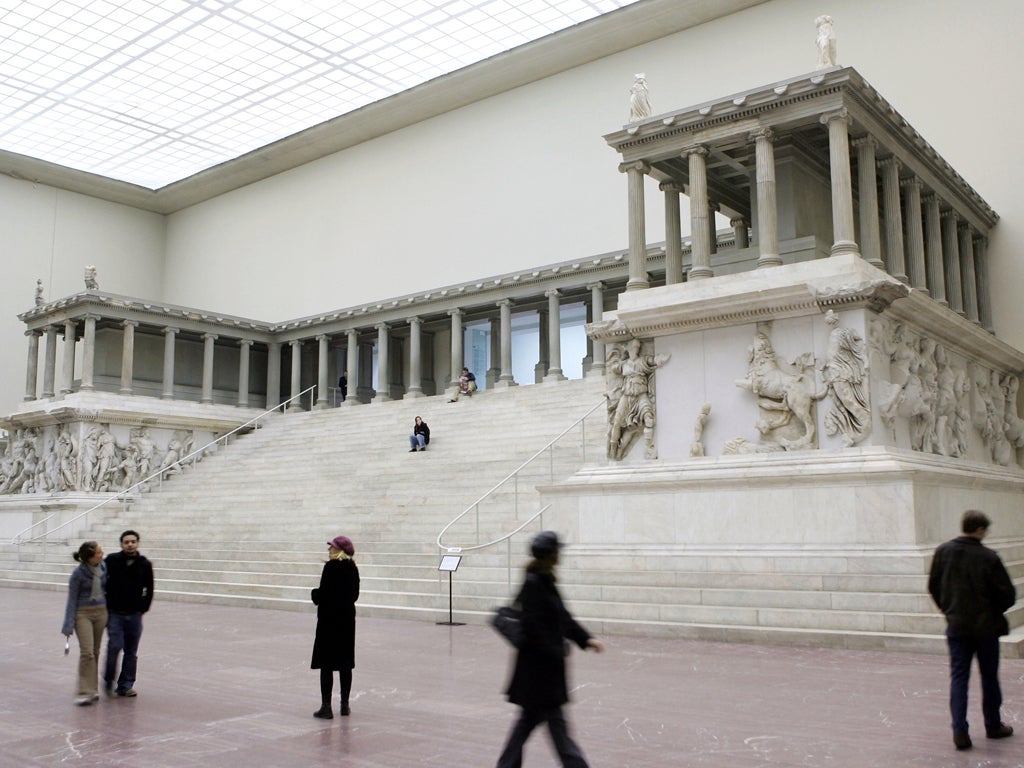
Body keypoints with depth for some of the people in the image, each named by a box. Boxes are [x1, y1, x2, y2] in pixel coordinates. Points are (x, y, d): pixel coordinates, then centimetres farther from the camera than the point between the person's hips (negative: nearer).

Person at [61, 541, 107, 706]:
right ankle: (84, 692, -9)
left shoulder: (104, 567, -1)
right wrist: (68, 626, -11)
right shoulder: (78, 574, -14)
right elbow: (72, 599, -9)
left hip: (101, 612, 5)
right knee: (87, 652, -13)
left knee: (95, 652, 10)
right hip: (83, 613, -5)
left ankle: (92, 688, 20)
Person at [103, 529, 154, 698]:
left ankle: (125, 686, 17)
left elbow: (149, 590, 11)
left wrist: (142, 608, 5)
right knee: (115, 647, -13)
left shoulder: (145, 565, 1)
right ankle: (108, 681, 8)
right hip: (114, 613, -2)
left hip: (134, 615, 2)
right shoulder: (112, 560, -4)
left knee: (131, 652, 6)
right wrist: (106, 605, -1)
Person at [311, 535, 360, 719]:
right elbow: (355, 594, 9)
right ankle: (345, 705, 18)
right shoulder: (352, 568, 5)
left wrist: (315, 594, 3)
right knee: (345, 663, 12)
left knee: (326, 664, -1)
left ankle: (326, 707, 0)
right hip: (347, 616, 7)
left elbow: (323, 593, -17)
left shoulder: (331, 567, -15)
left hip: (329, 618, -7)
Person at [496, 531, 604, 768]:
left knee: (530, 717, 16)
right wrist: (556, 652, -18)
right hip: (538, 666, -9)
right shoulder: (533, 584, -19)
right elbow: (532, 626, -23)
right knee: (556, 722, -1)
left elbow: (563, 618, 15)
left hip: (545, 666, 9)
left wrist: (586, 639, 8)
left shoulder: (546, 582, 10)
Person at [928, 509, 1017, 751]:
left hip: (956, 626, 2)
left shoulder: (943, 552, -3)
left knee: (958, 677, 6)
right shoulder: (988, 557, -15)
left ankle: (960, 730, -2)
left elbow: (933, 586, 4)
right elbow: (1008, 594, -12)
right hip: (986, 626, -2)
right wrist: (994, 611, 8)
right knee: (989, 677, 15)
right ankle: (993, 725, 29)